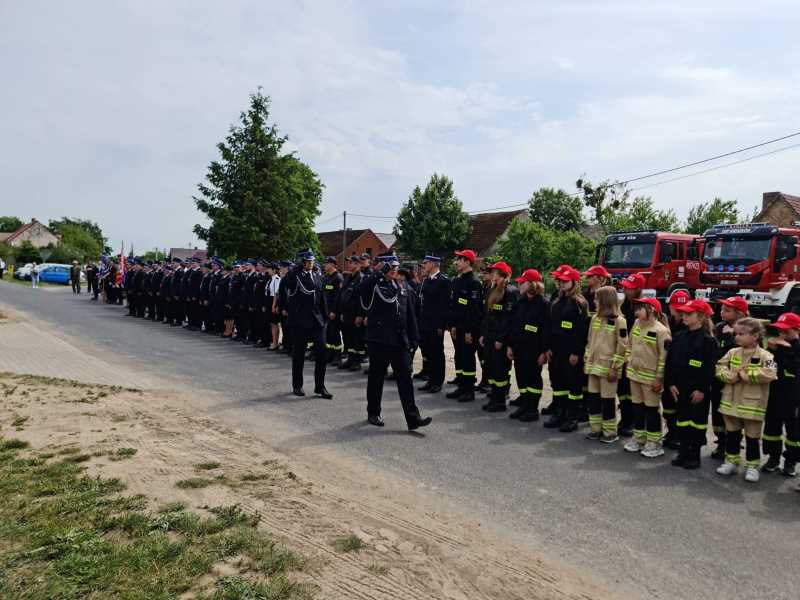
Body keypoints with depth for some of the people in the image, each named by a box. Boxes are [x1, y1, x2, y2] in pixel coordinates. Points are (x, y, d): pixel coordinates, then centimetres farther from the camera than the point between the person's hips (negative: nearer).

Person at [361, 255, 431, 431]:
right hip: (379, 341, -4)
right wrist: (381, 271, -25)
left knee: (405, 378, 0)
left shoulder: (402, 290, 12)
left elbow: (410, 316, 13)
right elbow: (363, 286, -30)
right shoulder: (375, 286, -4)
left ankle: (413, 418, 1)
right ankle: (373, 413, 26)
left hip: (399, 342, 4)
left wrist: (414, 338, 8)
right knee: (376, 378, 9)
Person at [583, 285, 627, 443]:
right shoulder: (595, 318, 9)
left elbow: (622, 346, -12)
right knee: (592, 397, 10)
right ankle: (595, 428, 22)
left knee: (608, 399, 1)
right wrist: (587, 360, 12)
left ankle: (610, 432, 13)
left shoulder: (619, 321, -12)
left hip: (607, 367, -7)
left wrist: (615, 367, -14)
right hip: (593, 365, 7)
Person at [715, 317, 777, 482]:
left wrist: (745, 374, -19)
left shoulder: (765, 355, -9)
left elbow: (769, 374, -23)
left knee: (752, 437, 7)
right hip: (731, 402, 4)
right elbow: (720, 368, 1)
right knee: (732, 434, 14)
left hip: (753, 405, -4)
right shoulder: (732, 353, 5)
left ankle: (752, 466, 18)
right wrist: (733, 375, -16)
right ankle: (731, 461, 26)